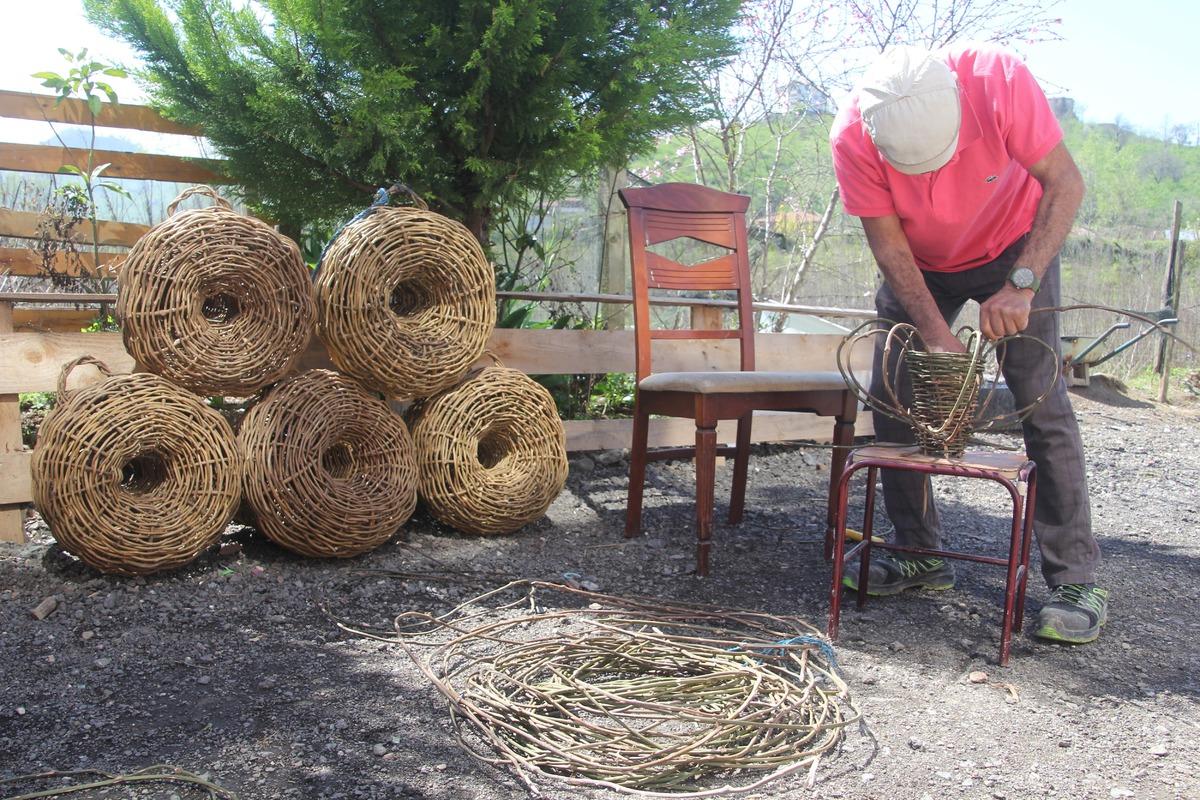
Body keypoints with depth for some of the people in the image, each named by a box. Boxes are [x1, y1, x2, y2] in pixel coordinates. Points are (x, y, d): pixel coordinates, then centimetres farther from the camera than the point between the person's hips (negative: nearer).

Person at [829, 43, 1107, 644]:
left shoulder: (998, 78, -33)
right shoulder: (852, 138, -28)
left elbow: (1065, 183, -25)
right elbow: (888, 244, -21)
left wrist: (1021, 284, -35)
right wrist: (937, 335, -28)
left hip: (1015, 250, -2)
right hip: (918, 267, 2)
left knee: (1041, 403, -10)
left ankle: (1077, 581, -3)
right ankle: (920, 556, 12)